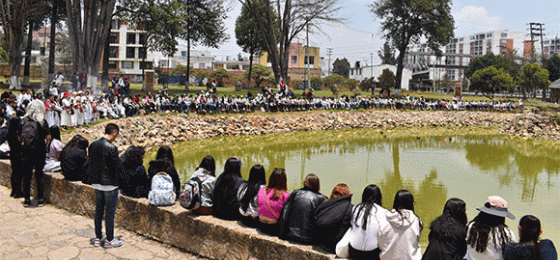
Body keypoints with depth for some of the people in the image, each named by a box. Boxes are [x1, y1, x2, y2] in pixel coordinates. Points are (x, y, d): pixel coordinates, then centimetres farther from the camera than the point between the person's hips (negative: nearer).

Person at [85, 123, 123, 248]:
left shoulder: (93, 145, 2)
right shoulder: (111, 147, -20)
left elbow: (90, 162, 11)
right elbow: (117, 167, -17)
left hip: (96, 183, 7)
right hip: (110, 184, -7)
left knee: (98, 210, 15)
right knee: (110, 212, 3)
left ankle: (98, 238, 23)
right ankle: (110, 240, 11)